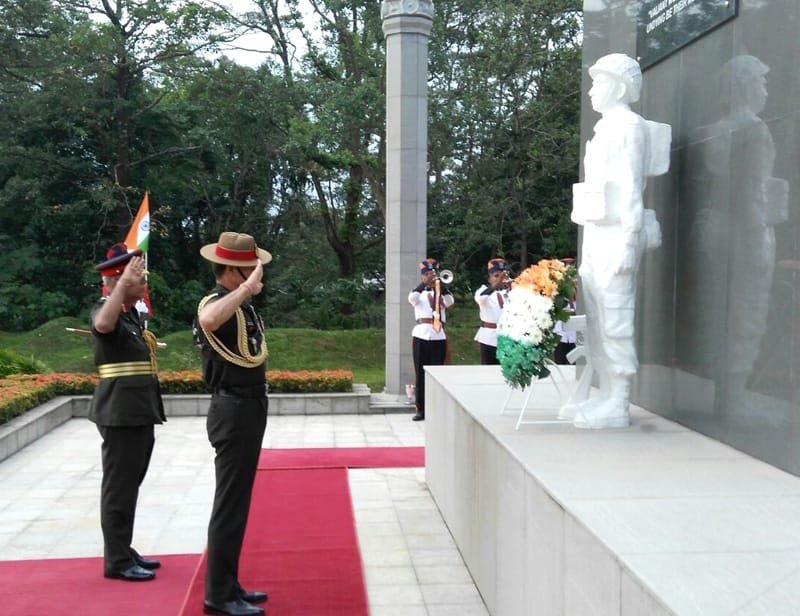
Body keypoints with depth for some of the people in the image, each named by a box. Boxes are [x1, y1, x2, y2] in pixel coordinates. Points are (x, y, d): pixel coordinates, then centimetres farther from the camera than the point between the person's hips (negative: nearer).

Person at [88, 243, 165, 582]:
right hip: (121, 413, -10)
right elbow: (103, 325, -39)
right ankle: (116, 561, 4)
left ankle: (123, 550, 26)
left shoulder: (131, 313, 16)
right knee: (119, 486, -3)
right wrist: (124, 281, -39)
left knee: (129, 485, 16)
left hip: (138, 412, 10)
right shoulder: (105, 310, -12)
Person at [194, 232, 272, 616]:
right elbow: (207, 321, -45)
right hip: (234, 412, -10)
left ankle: (228, 585, 27)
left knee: (236, 502, 16)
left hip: (248, 408, 10)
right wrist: (246, 287, -40)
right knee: (230, 505, -4)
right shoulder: (215, 302, -16)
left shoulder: (241, 305, 13)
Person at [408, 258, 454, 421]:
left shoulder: (442, 293, 10)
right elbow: (411, 298, -16)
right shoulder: (419, 293, 8)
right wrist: (424, 283, -18)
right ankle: (421, 409, 8)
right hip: (421, 335, 0)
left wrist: (441, 283, -17)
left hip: (438, 336, 0)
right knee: (420, 372, 2)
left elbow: (450, 301, -13)